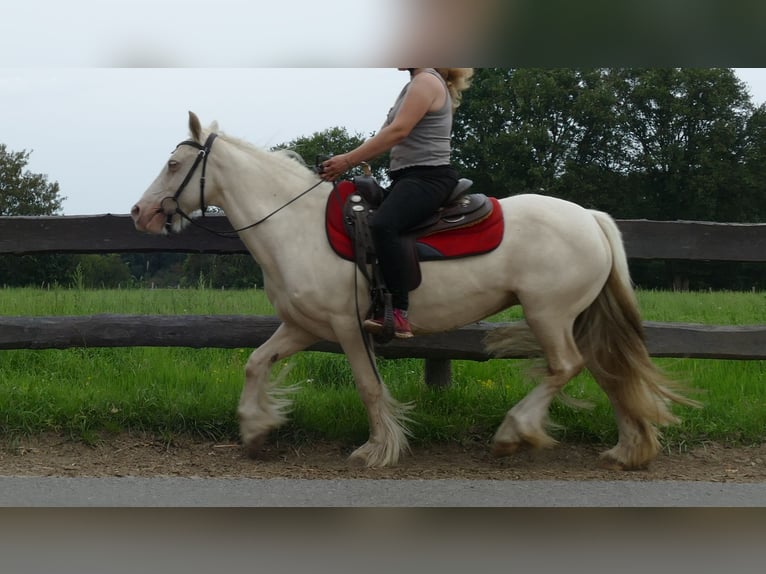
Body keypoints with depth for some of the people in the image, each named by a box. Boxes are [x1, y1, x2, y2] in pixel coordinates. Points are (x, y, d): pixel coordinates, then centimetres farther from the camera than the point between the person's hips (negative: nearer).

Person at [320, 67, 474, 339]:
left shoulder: (427, 81, -9)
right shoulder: (415, 86, 22)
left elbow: (398, 132, -18)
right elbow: (386, 135, 19)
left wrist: (348, 160, -16)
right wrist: (348, 161, 7)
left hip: (428, 177, -11)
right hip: (407, 177, 11)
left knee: (382, 225, -35)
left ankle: (399, 314, -37)